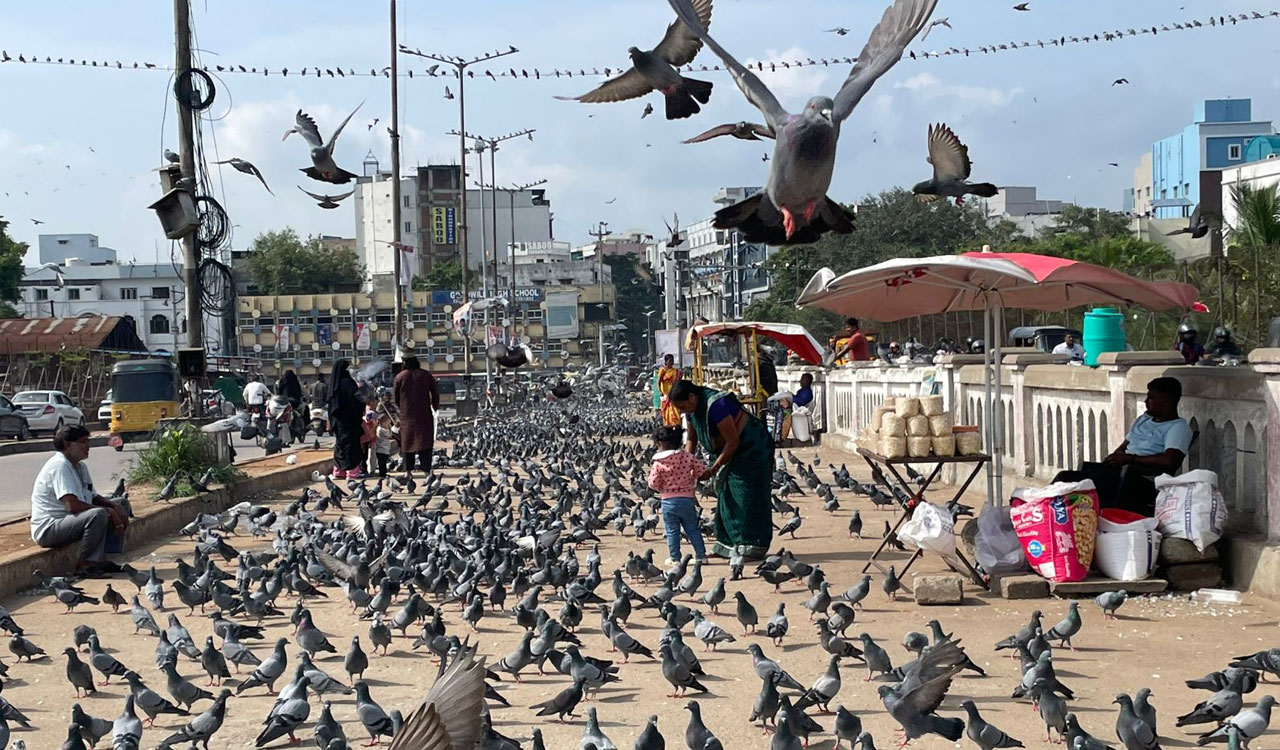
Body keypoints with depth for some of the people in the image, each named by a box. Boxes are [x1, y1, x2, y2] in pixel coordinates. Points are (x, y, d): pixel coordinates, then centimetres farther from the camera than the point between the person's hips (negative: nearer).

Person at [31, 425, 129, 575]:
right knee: (98, 514, -33)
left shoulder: (80, 466, 13)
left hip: (69, 520, 11)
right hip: (48, 529, -11)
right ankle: (84, 565, -20)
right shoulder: (59, 465, -19)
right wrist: (109, 511, -22)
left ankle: (103, 559, 0)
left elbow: (93, 497, 17)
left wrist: (115, 506, -4)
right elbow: (72, 505, -28)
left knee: (120, 507, 9)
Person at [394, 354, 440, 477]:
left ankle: (408, 471, 8)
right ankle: (426, 470, -7)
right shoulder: (426, 375, 1)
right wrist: (435, 407, 18)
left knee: (407, 441, 10)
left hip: (406, 415, 0)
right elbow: (435, 394, 4)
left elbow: (396, 398, 5)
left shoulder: (400, 377, -1)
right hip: (424, 414, 0)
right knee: (425, 441, 1)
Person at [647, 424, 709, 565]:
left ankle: (675, 558, 11)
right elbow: (703, 470, -4)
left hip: (668, 501, -2)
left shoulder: (658, 463, -10)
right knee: (693, 529, 14)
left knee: (672, 531, 9)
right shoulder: (688, 457, -5)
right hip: (687, 499, 2)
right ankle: (701, 555, 15)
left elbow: (653, 484, -11)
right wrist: (693, 477, 13)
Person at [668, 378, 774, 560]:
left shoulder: (716, 405, -31)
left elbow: (733, 442, -28)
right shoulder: (694, 409, -2)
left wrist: (713, 469, -24)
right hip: (732, 453, 10)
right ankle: (730, 545, 11)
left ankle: (752, 547, -9)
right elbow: (691, 439, 12)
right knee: (726, 496, 8)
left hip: (751, 449, -10)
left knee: (746, 498, -11)